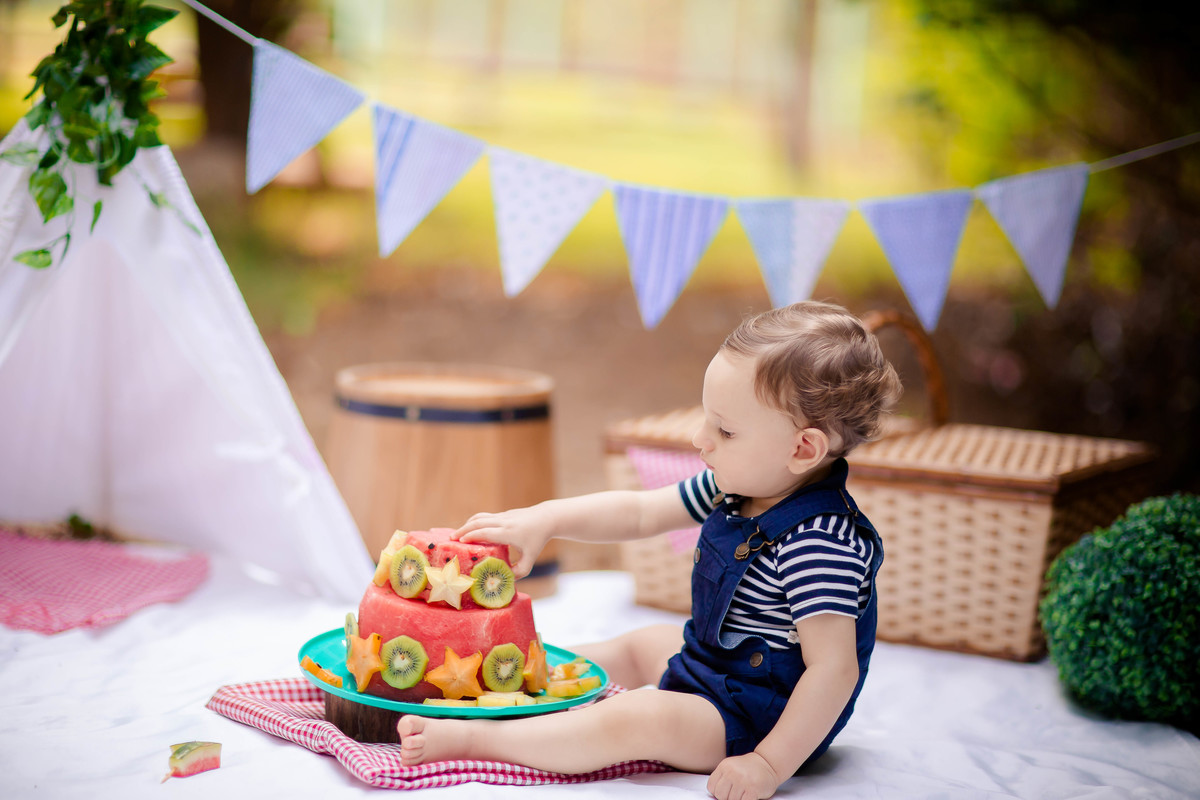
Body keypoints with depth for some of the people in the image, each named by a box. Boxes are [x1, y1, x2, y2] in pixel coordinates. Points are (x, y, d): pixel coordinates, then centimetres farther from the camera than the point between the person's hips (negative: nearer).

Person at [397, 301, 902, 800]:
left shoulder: (819, 544, -32)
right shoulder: (736, 488, -2)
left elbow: (834, 671, -33)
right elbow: (641, 513, 9)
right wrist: (546, 520, 0)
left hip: (761, 718, -10)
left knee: (640, 720, -29)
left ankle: (469, 738, -25)